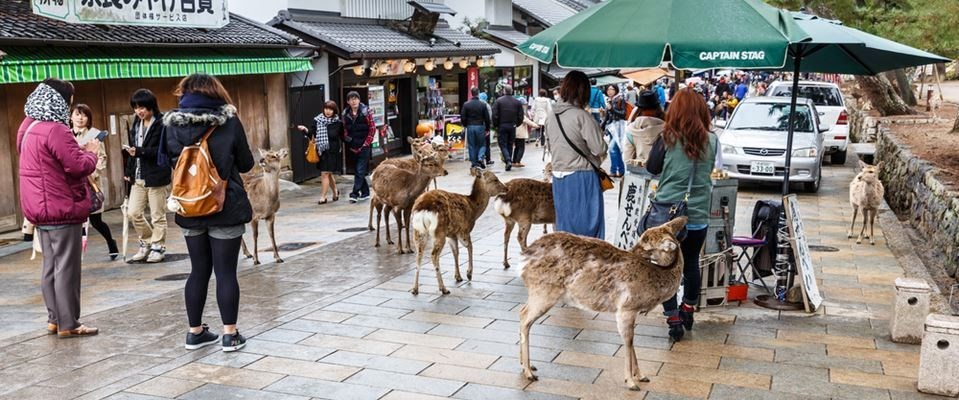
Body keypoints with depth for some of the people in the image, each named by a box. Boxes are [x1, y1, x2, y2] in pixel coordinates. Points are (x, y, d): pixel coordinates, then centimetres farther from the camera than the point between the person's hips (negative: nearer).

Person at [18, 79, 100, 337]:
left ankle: (54, 319, 21)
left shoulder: (29, 127, 11)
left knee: (50, 267, 15)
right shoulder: (55, 130, -19)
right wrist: (91, 151, -3)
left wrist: (78, 149, 9)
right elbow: (80, 166, -22)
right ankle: (68, 324, 2)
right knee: (66, 268, -3)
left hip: (41, 208, 10)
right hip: (61, 209, -9)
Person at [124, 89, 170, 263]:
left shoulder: (162, 124, -11)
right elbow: (133, 149, 18)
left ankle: (158, 248, 16)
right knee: (133, 213, 6)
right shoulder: (136, 124, 13)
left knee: (157, 216, 3)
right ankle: (146, 243, 24)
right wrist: (128, 171, 12)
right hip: (138, 177, 7)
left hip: (157, 176, -7)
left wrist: (140, 151, -24)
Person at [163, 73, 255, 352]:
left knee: (198, 270, 14)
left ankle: (195, 332, 20)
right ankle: (230, 334, 6)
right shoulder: (228, 121, -8)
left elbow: (165, 161, 8)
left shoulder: (171, 124, -2)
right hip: (226, 208, -3)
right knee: (226, 271, 3)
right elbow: (246, 164, 0)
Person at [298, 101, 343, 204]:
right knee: (328, 174, 17)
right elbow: (313, 134, 1)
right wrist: (306, 130, -14)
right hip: (321, 151, 4)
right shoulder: (318, 121, 1)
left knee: (325, 173, -7)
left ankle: (323, 197, 0)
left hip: (332, 152, -4)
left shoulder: (337, 123, -6)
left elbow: (342, 137, 1)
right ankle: (335, 191, 39)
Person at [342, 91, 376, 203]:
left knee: (360, 170, -9)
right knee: (356, 170, 9)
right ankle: (365, 193, 20)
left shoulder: (366, 111, -6)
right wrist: (350, 145, 1)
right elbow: (345, 130, 11)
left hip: (364, 146, -5)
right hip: (353, 148, 5)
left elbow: (372, 129, -5)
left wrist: (365, 145, -8)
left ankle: (355, 193, -7)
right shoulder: (345, 114, 5)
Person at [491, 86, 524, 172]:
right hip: (512, 126, 3)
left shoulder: (498, 101, -7)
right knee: (510, 145, 14)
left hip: (502, 126, -3)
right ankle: (509, 162, 17)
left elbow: (495, 115, -9)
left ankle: (508, 161, -18)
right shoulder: (517, 102, 2)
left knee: (503, 145, 1)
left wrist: (495, 125, 3)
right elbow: (521, 116, 2)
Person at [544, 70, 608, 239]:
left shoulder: (552, 116, 4)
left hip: (559, 177, 6)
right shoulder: (582, 115, -16)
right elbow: (600, 149, -15)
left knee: (564, 224, 14)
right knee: (587, 226, 3)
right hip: (582, 178, -6)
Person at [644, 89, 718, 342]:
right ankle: (688, 310, 37)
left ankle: (674, 320, 7)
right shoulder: (711, 141, -3)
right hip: (698, 215, 3)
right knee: (692, 264, 21)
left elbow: (651, 168, 0)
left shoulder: (668, 139, -11)